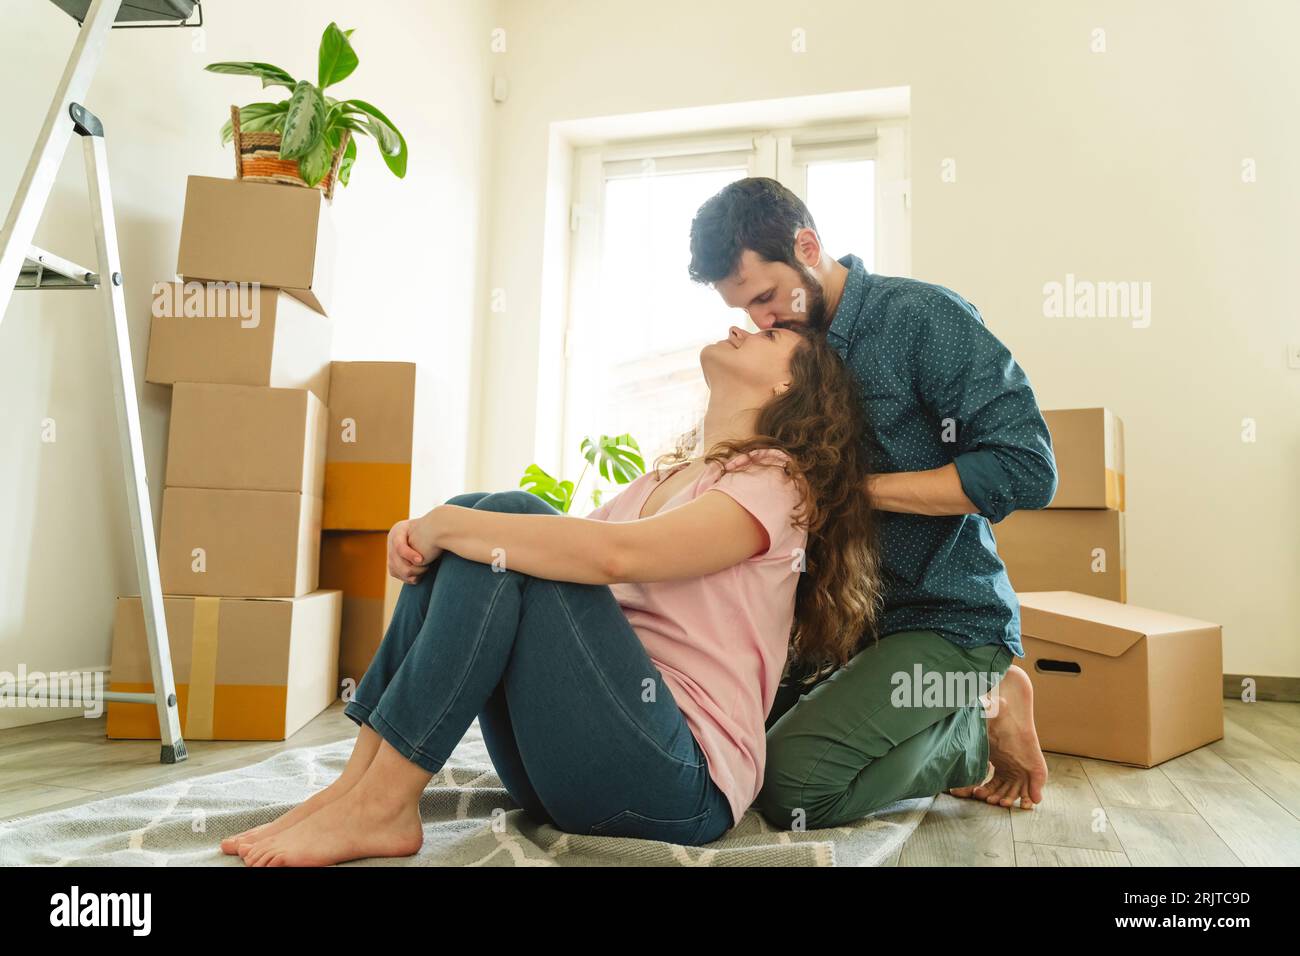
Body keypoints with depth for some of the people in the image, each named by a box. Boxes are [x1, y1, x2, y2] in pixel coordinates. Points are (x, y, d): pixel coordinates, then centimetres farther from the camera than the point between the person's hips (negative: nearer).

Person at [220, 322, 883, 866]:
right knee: (483, 532, -6)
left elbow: (615, 554, -24)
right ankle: (358, 781, -8)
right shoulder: (665, 478, 20)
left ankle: (381, 803, -14)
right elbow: (577, 545, 10)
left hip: (683, 783, -7)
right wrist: (434, 532, -8)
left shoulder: (776, 481, -6)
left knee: (509, 530, -19)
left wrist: (446, 524, -16)